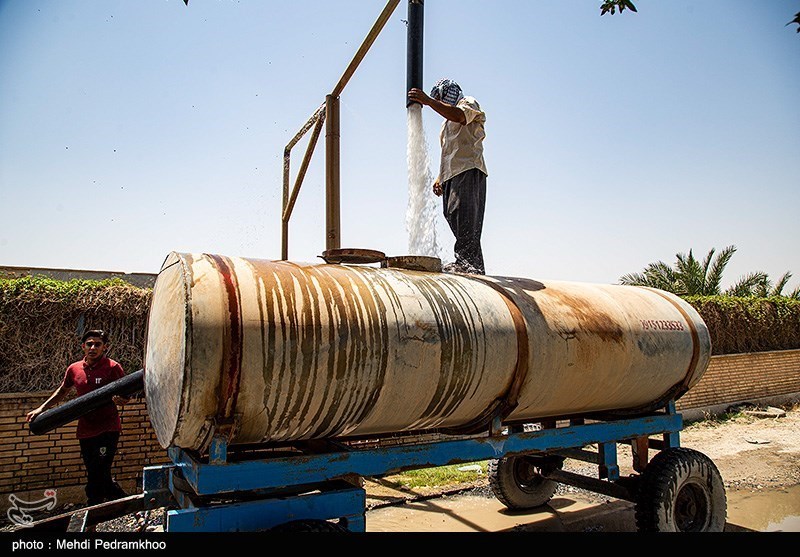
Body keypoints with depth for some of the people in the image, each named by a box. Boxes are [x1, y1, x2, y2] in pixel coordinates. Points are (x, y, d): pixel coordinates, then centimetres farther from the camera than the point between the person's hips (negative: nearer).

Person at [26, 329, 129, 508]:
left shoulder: (113, 368, -8)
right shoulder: (74, 369, 7)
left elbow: (126, 397, -6)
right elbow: (62, 391, 25)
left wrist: (120, 399, -28)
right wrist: (41, 409, 21)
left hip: (107, 430, -6)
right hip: (85, 431, 6)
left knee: (98, 476, -9)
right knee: (96, 476, 14)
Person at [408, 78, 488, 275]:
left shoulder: (469, 103, 12)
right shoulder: (447, 121, 36)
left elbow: (459, 116, -14)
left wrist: (428, 101, -18)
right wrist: (440, 177, 18)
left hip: (469, 170, -8)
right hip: (451, 174, 8)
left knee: (464, 217, -21)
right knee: (453, 216, -2)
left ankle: (466, 262, -29)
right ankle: (476, 267, -4)